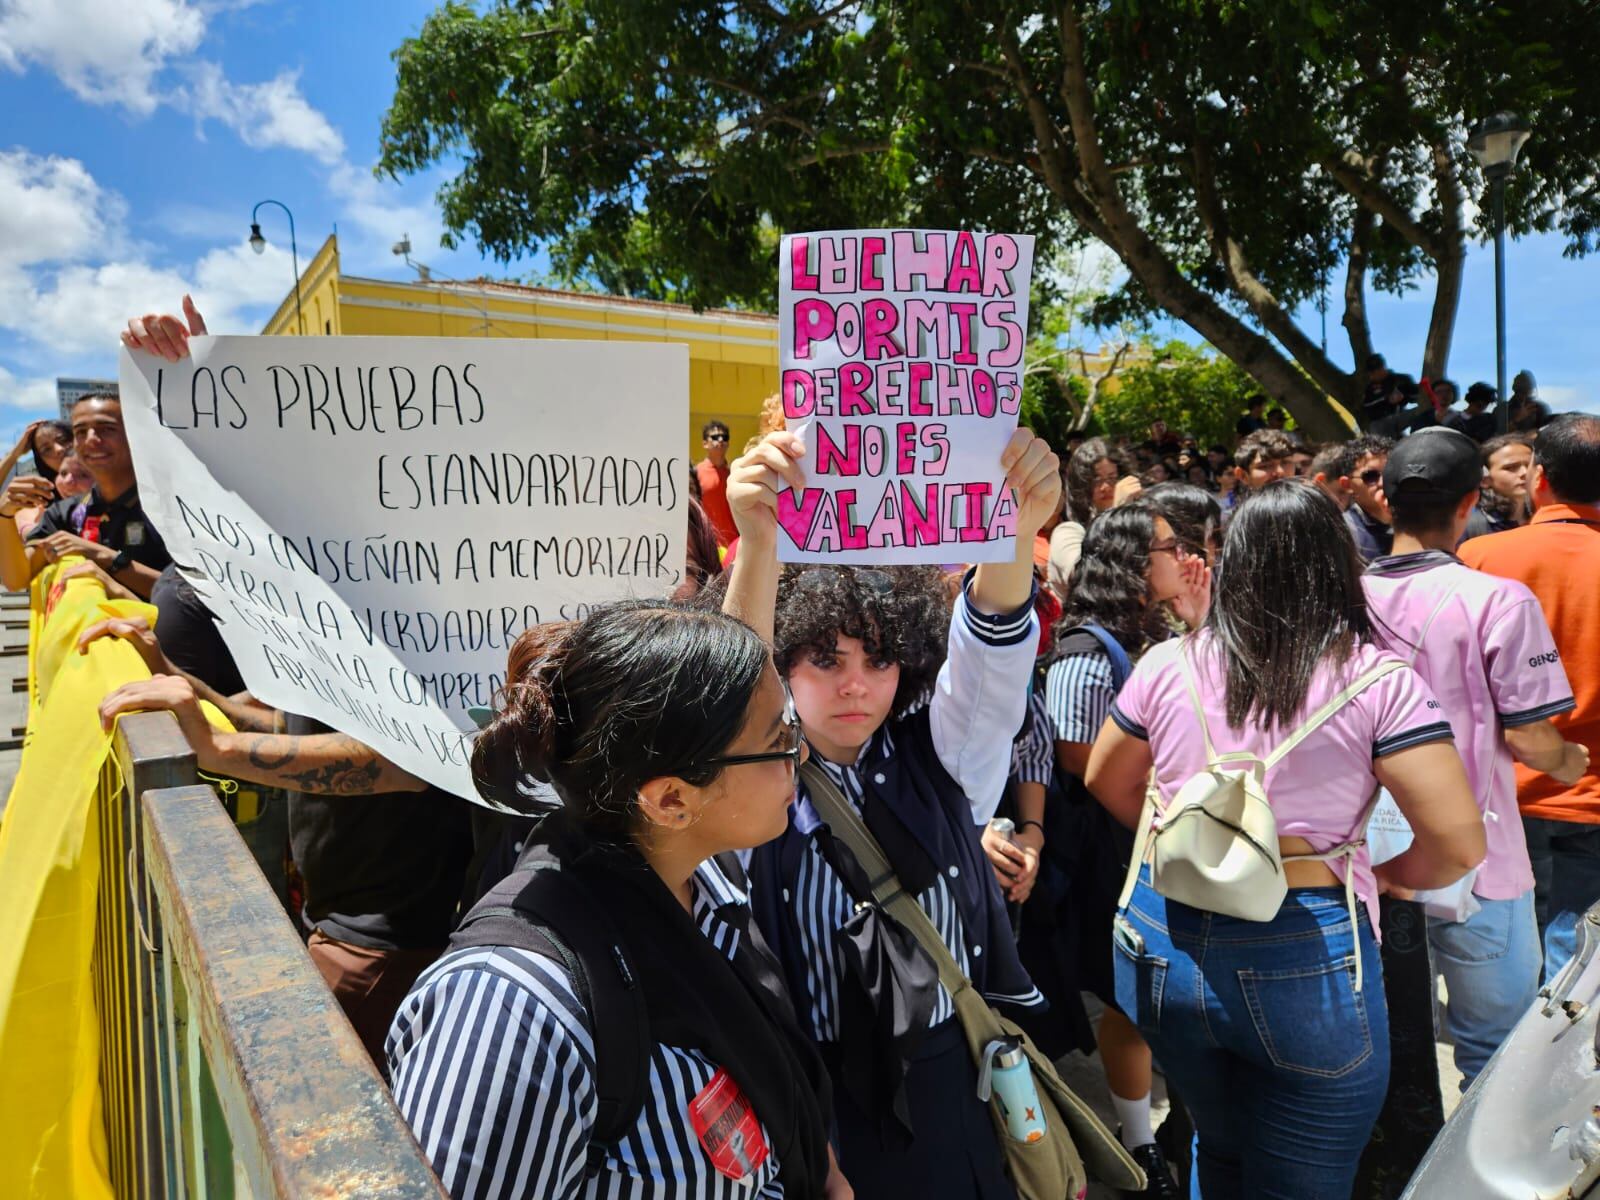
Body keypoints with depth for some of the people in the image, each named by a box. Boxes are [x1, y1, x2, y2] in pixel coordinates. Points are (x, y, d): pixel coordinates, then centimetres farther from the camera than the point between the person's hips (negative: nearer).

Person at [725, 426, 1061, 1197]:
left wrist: (1016, 529, -41)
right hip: (814, 1105, -1)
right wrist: (759, 546, -48)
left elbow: (991, 655, -21)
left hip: (950, 1091, 2)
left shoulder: (934, 759, -5)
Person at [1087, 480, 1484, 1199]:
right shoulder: (1377, 679, -10)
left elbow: (1105, 783, 11)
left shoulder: (1166, 666, -3)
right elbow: (1459, 843, -13)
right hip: (1304, 962, -3)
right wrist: (1386, 876, 7)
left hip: (1164, 945, 3)